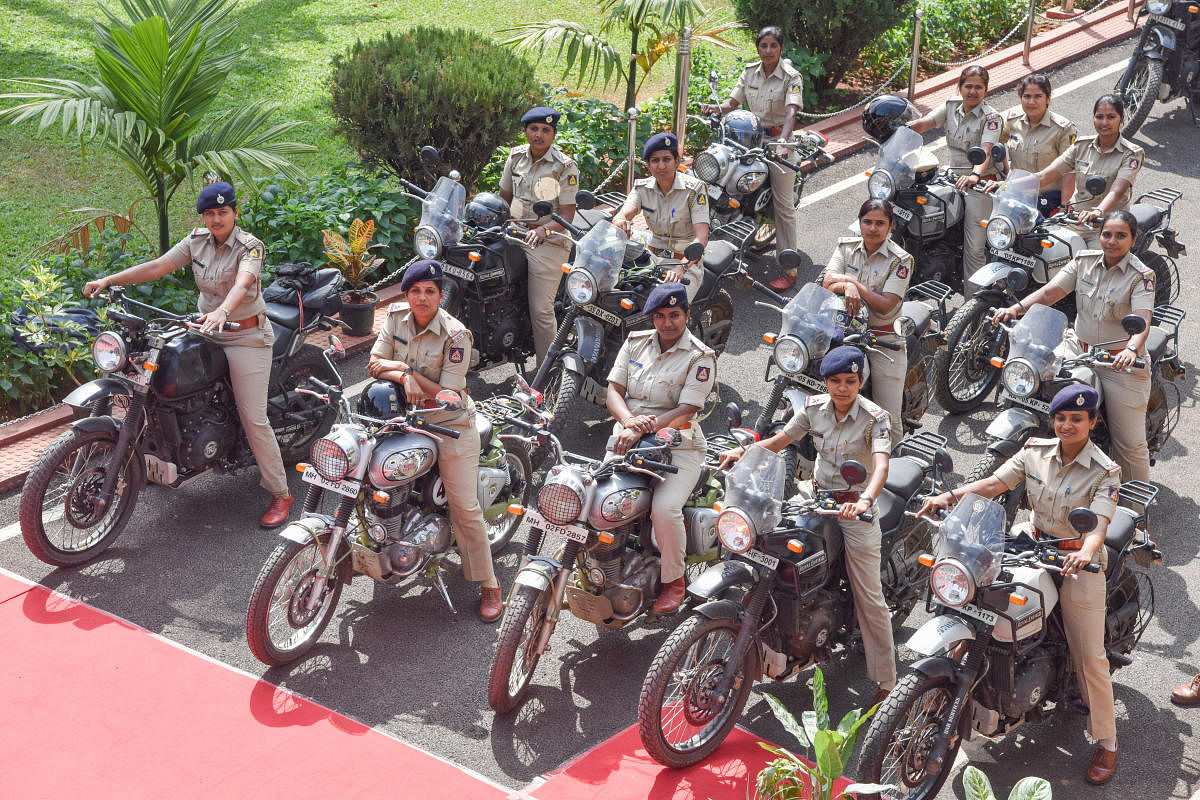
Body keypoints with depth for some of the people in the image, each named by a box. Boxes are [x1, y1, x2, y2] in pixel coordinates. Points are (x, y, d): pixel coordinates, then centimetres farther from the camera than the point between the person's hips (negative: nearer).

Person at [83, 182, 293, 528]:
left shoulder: (250, 246, -16)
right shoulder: (197, 241, 3)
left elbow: (242, 283, -35)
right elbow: (158, 266, 0)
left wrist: (222, 311, -56)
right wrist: (108, 280, -9)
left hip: (246, 336, -7)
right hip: (209, 329, 7)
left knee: (253, 418, -10)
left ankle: (280, 493, 1)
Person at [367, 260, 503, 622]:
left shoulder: (455, 335, -18)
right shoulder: (396, 315, -3)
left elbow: (447, 394, -20)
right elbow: (375, 363, -6)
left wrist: (405, 368, -22)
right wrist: (403, 376, -25)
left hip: (450, 424, -5)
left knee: (465, 508, -6)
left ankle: (489, 585, 5)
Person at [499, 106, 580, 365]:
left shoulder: (565, 166, -7)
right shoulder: (516, 156, 9)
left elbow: (567, 215, -11)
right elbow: (504, 196, 19)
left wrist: (543, 230, -29)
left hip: (548, 241, -6)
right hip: (514, 235, 6)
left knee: (540, 310, -10)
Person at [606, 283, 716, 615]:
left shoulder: (700, 357, -5)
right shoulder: (636, 343, 9)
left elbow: (686, 410, -15)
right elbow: (614, 390, 4)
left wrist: (642, 430, -28)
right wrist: (629, 420, -19)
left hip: (678, 445, -4)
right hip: (629, 437, 5)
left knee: (665, 509, -27)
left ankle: (673, 581, -2)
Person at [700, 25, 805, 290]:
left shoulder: (791, 76, -11)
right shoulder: (750, 72, 6)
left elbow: (791, 111, -26)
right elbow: (733, 102, 4)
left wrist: (783, 142, -43)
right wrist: (716, 108, -20)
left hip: (779, 138, -6)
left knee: (784, 206, -5)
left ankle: (790, 268, -2)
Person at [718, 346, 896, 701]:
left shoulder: (875, 417, -16)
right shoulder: (814, 408, -2)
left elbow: (881, 466, -31)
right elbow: (779, 441, 6)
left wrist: (865, 500, -51)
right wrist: (741, 450, -13)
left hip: (855, 506, -5)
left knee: (869, 598, -4)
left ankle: (886, 681, 7)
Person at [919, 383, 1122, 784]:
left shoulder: (1105, 471, -14)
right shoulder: (1036, 451, -1)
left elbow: (1099, 522, -27)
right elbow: (995, 482, -7)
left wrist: (1086, 552, -49)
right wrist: (949, 497, -21)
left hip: (1078, 561, -5)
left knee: (1089, 657, -4)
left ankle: (1106, 741, 10)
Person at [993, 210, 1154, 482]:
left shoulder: (1141, 276, -11)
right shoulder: (1084, 261, 4)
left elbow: (1143, 321, -24)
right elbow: (1049, 292, -1)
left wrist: (1131, 350, -45)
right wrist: (1017, 308, -18)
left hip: (1121, 363, -4)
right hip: (1079, 348, 4)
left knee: (1130, 443, -3)